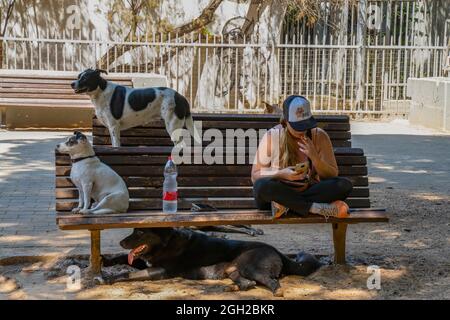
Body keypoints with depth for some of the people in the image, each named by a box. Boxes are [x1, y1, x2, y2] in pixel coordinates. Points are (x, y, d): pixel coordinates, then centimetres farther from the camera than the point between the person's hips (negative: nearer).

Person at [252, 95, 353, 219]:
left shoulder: (319, 136, 1)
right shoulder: (271, 137, -5)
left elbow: (332, 176, 1)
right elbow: (255, 176, -5)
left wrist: (314, 157, -17)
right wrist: (281, 174, -23)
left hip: (310, 192, 2)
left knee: (345, 185, -24)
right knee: (263, 185, -36)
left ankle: (285, 206, -28)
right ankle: (318, 208, -30)